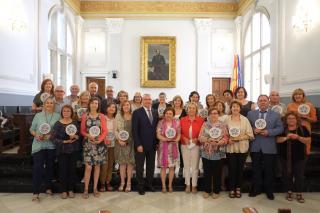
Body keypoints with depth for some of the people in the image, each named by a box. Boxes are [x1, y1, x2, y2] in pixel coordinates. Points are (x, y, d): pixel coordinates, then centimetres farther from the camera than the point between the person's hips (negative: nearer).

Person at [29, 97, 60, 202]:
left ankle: (48, 188, 26)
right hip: (39, 145, -1)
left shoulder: (57, 116, 4)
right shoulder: (38, 115, 6)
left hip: (52, 145, 1)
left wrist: (51, 135, -16)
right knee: (37, 167, -6)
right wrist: (36, 135, -12)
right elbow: (32, 129, 6)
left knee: (50, 167, 11)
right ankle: (36, 192, 1)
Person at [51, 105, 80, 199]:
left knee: (72, 169, 7)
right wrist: (64, 141, -17)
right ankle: (64, 190, 19)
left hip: (73, 150, 2)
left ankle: (71, 189, 22)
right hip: (62, 150, -2)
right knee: (63, 170, 3)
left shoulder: (75, 123, 4)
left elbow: (80, 135, 3)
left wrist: (75, 136, -18)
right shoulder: (58, 124, -3)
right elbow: (53, 138, -8)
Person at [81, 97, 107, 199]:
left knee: (97, 166, 8)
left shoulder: (101, 116, 3)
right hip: (88, 144, -1)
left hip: (99, 144, 1)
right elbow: (82, 131, 4)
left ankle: (95, 188, 20)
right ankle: (86, 189, 11)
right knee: (88, 167, -4)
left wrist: (99, 139, -13)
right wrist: (88, 135, -15)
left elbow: (105, 131, 1)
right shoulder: (85, 116, 3)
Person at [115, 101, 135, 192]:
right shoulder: (118, 116, 2)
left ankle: (128, 183, 17)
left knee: (130, 163, 5)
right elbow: (115, 130, 1)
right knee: (122, 163, 6)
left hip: (131, 143, 0)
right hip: (121, 142, 0)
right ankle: (122, 182, 20)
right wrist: (119, 139, -11)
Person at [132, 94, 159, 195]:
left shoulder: (155, 112, 8)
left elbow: (156, 128, 10)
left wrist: (157, 142, 4)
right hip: (141, 145, -4)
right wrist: (138, 144, -15)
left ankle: (149, 184, 30)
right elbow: (135, 130, -10)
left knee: (151, 166, 14)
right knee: (139, 167, 8)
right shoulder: (137, 112, -7)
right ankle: (140, 186, 23)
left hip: (152, 145, 4)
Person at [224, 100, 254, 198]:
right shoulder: (227, 119, 0)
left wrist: (240, 137, -15)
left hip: (242, 148, 1)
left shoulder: (245, 119, 1)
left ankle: (238, 188, 26)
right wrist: (228, 139, -14)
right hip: (230, 148, -1)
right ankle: (231, 189, 18)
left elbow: (250, 135, -1)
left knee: (240, 168, 10)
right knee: (231, 169, 3)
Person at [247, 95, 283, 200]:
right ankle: (256, 189, 24)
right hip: (255, 147, 1)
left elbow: (280, 128, 0)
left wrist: (268, 132, -15)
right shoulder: (250, 114, 6)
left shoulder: (276, 115, 4)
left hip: (269, 148, -1)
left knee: (269, 170, 9)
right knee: (256, 169, 10)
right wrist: (253, 130, -14)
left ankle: (269, 191, 25)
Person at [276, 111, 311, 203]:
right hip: (286, 157, 1)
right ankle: (289, 192, 20)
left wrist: (298, 137, -19)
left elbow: (308, 141, -4)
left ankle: (299, 194, 14)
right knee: (287, 175, 7)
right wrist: (286, 137, -22)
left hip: (299, 157, 0)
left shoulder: (303, 129, 2)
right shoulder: (282, 129, 3)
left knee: (299, 175, 2)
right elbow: (277, 140, -6)